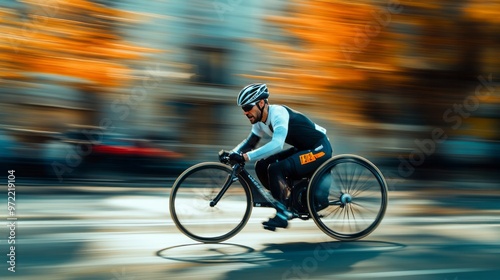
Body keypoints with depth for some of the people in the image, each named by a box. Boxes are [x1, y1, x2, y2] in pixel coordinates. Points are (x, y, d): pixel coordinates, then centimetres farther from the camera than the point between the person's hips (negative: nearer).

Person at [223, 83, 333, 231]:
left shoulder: (278, 113, -26)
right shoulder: (260, 120, 2)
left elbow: (277, 144, -39)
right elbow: (250, 142, 9)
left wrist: (245, 157, -41)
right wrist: (232, 154, -11)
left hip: (320, 149, -9)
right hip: (303, 149, 9)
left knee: (276, 168, -26)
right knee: (262, 166, -2)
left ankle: (281, 215, -12)